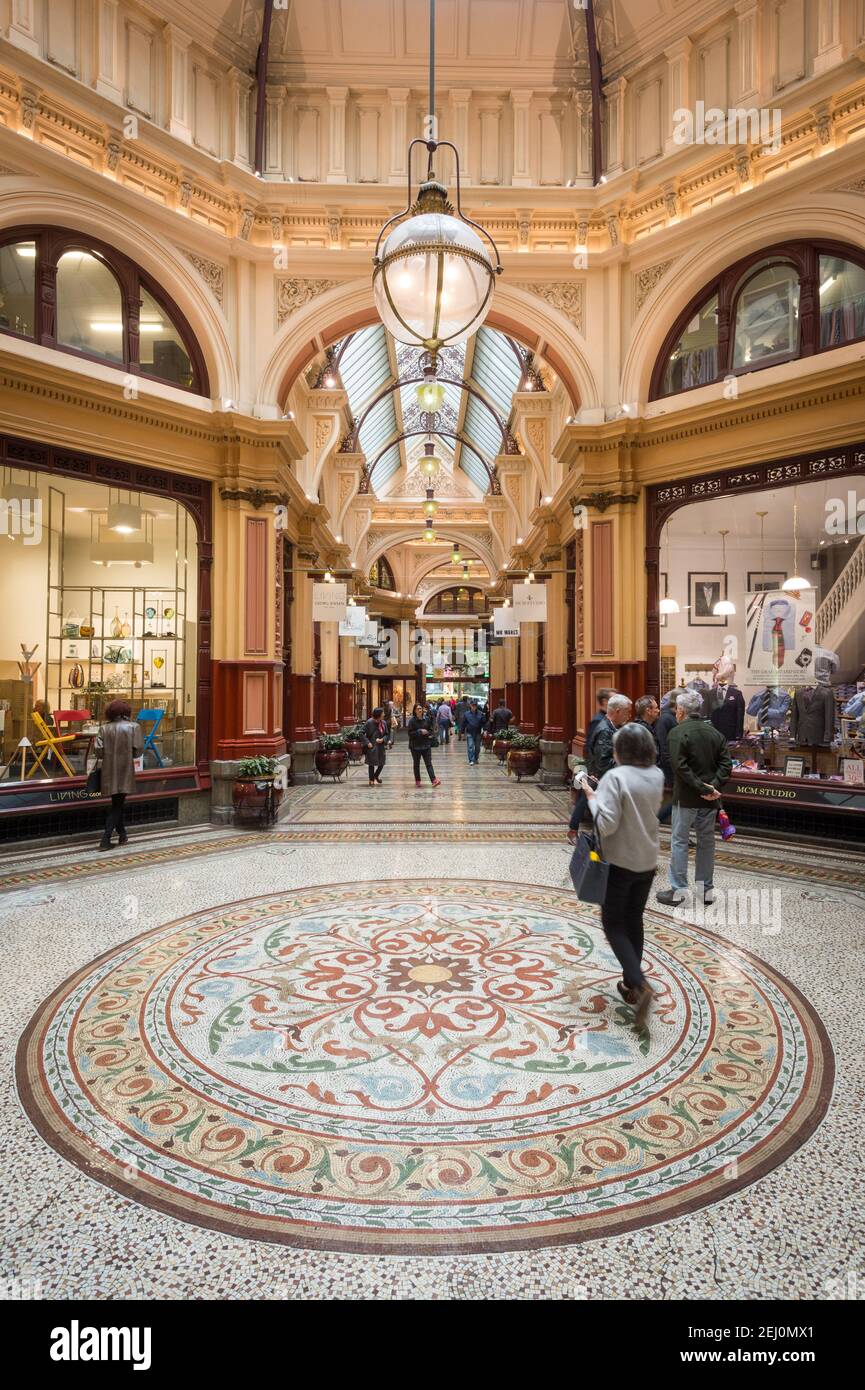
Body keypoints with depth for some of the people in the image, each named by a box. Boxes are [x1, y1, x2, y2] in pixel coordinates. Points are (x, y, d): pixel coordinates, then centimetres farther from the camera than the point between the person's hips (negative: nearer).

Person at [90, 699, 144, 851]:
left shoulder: (104, 728, -2)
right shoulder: (133, 726, -6)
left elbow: (97, 750, -7)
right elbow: (138, 751, -9)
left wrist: (108, 755, 13)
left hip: (109, 772, 2)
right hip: (125, 772, -2)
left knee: (117, 804, 18)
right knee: (117, 805, 5)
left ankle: (122, 835, 28)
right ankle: (105, 839, -4)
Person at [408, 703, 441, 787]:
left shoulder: (427, 719, 2)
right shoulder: (412, 720, -8)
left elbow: (430, 730, 11)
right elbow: (410, 733, -11)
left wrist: (427, 733, -11)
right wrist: (420, 732, -19)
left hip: (426, 745, 2)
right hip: (415, 746, -2)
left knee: (429, 763, -3)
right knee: (416, 764, 10)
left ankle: (434, 780, -9)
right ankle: (417, 781, 19)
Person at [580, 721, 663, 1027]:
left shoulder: (616, 777, -21)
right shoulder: (657, 776, 0)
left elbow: (606, 824, -25)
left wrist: (592, 797, -11)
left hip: (619, 862, -6)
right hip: (647, 862, 6)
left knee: (614, 924, 7)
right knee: (634, 921, 19)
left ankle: (639, 984, -7)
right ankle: (630, 984, 29)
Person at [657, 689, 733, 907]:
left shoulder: (678, 733, -11)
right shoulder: (714, 732, 8)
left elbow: (680, 766, -20)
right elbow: (726, 764, 2)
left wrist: (701, 788, -17)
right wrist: (714, 786, -6)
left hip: (686, 797, -5)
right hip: (709, 799, 6)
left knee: (679, 842, 4)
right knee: (707, 841, 14)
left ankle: (678, 889, 7)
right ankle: (707, 889, 22)